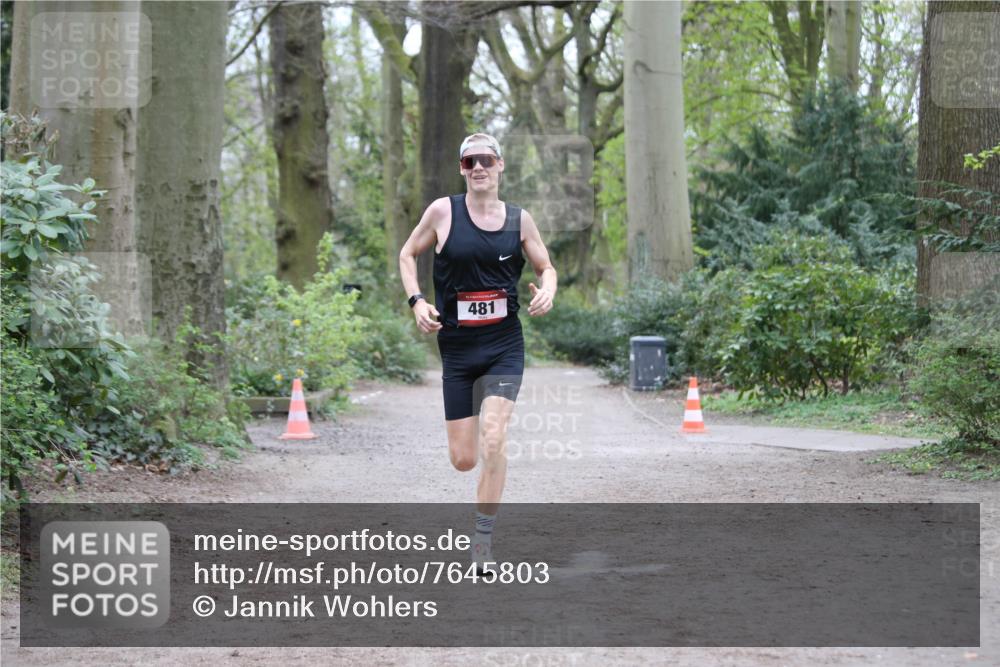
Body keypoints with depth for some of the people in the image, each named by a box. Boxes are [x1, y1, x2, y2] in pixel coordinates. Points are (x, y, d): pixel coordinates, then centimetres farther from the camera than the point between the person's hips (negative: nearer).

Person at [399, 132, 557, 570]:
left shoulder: (519, 219, 3)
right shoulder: (443, 211, -2)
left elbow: (545, 266, 16)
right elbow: (407, 255, 10)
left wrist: (547, 290, -7)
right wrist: (416, 301, -5)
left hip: (504, 346, 0)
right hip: (456, 348, 0)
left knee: (493, 442, -19)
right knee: (463, 460, 2)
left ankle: (483, 542, -7)